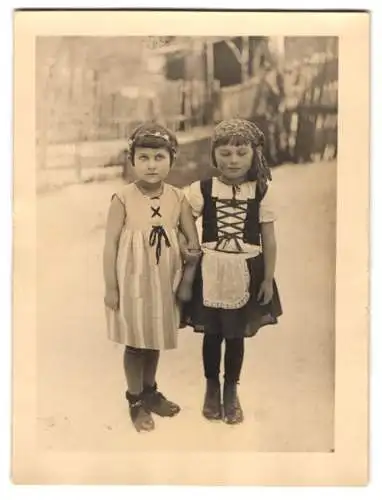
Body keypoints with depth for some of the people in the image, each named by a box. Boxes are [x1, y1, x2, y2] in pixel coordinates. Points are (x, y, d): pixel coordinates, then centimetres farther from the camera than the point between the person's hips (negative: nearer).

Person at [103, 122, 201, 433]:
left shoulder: (178, 198, -4)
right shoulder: (123, 199, -13)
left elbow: (194, 240, 2)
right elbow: (111, 244, -10)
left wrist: (188, 279, -8)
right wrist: (111, 287, -9)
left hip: (165, 281, 3)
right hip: (133, 281, -3)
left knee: (155, 340, 18)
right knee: (135, 342, 10)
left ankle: (150, 392, 40)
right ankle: (135, 401, 29)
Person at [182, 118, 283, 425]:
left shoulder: (262, 191, -5)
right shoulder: (202, 190, -6)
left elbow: (269, 238, -2)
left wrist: (268, 278, -1)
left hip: (246, 273, 0)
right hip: (210, 272, 0)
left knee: (237, 335, 12)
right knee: (212, 333, 13)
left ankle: (231, 391, 35)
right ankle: (212, 388, 36)